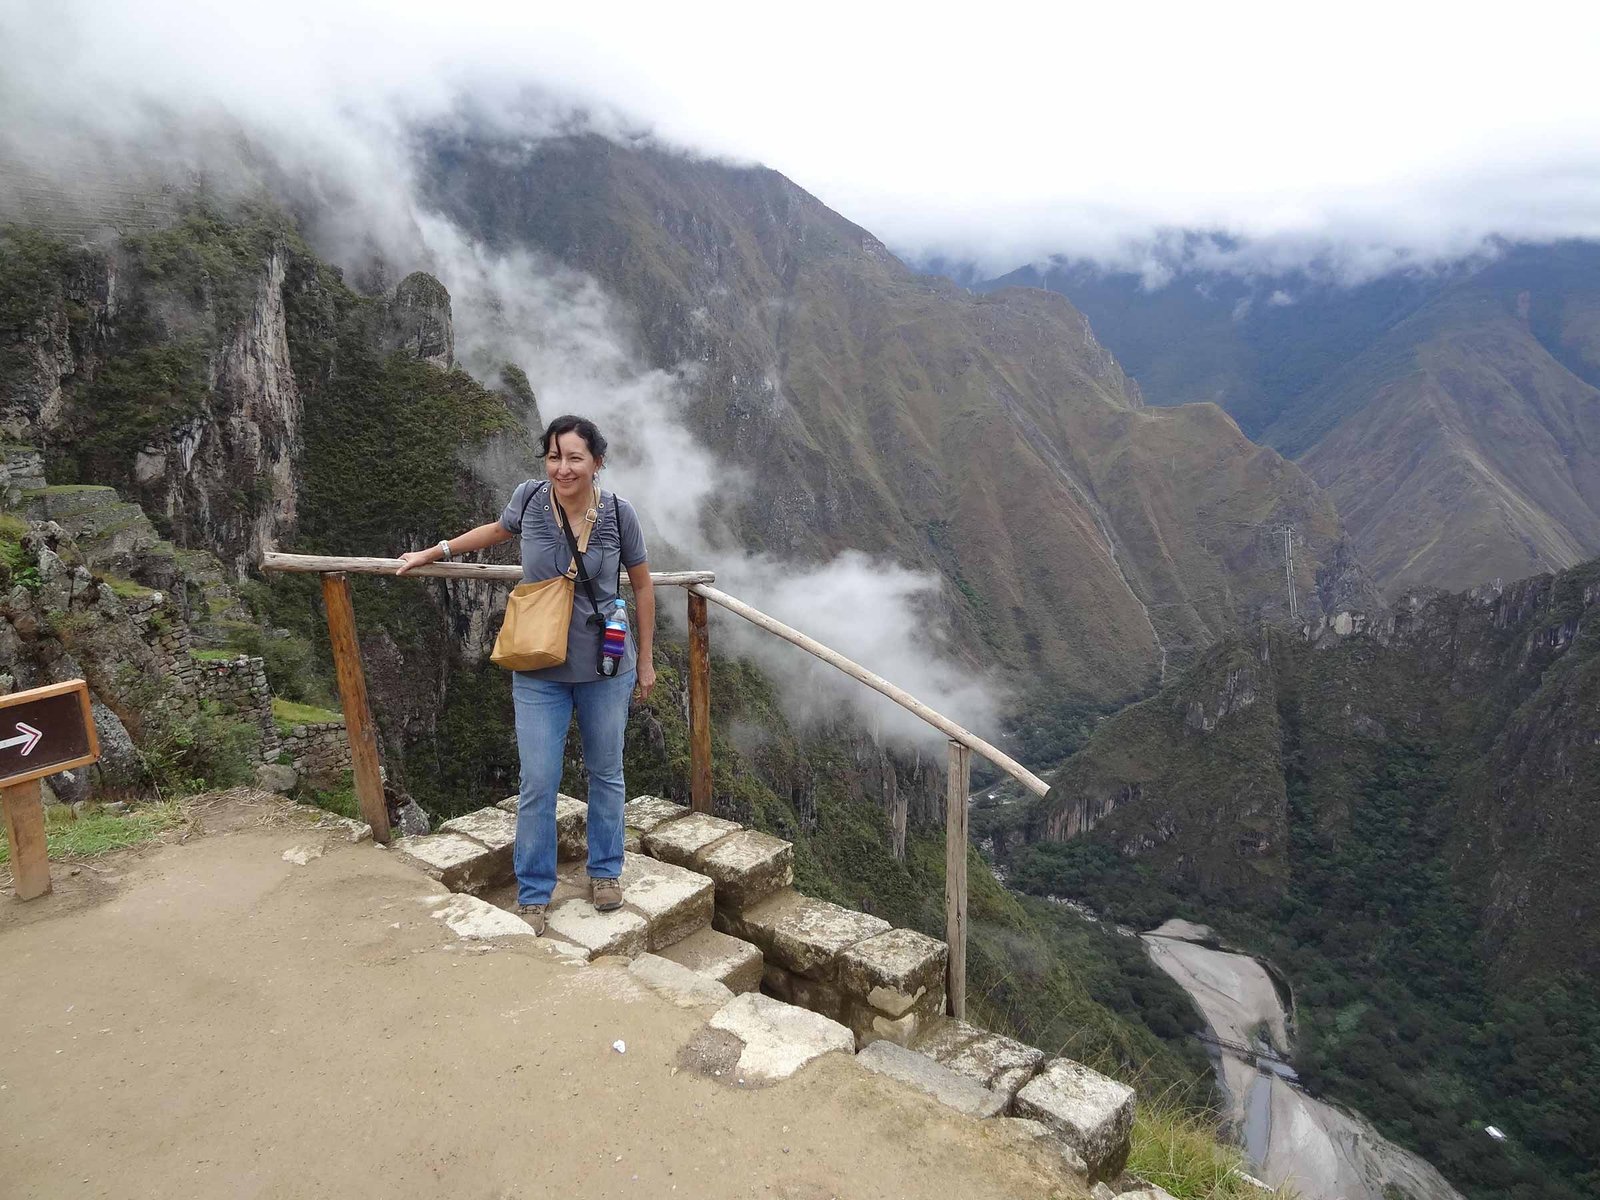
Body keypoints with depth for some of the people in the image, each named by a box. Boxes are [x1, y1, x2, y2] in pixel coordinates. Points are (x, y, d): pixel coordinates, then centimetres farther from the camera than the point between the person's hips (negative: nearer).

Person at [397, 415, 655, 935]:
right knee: (538, 783, 2)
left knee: (606, 774, 15)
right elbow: (498, 530, 16)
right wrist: (435, 552, 17)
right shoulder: (529, 498, -9)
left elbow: (642, 585, 1)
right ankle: (533, 895, 19)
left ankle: (605, 872, 35)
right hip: (540, 671, 0)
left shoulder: (618, 512, -12)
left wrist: (645, 660, 6)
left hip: (606, 668, 0)